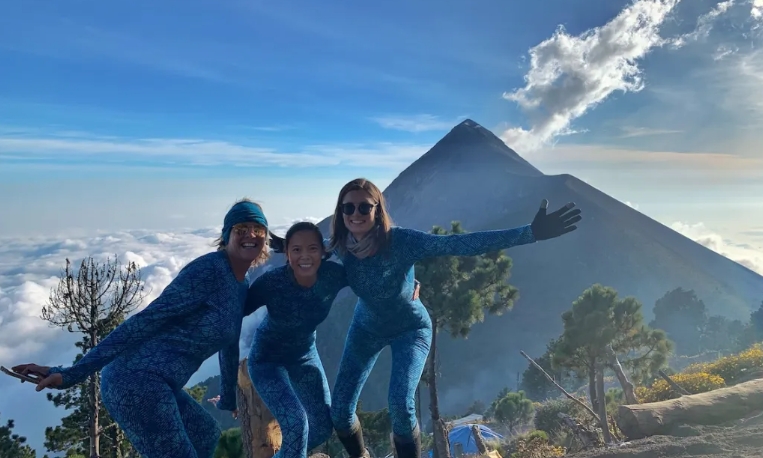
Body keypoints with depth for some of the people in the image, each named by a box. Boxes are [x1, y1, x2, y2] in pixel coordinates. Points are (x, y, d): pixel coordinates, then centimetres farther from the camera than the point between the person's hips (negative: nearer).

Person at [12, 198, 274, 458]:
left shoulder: (242, 287, 13)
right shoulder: (208, 270, -15)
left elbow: (228, 344, 26)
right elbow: (145, 321, -21)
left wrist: (230, 397, 36)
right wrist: (72, 374, -21)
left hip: (154, 384, 10)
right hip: (137, 381, -10)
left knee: (206, 435, 28)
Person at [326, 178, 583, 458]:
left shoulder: (401, 241, -34)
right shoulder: (340, 246, -21)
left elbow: (463, 244, -44)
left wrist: (531, 233, -51)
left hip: (410, 328, -4)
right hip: (366, 327, 4)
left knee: (400, 404, -24)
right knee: (339, 410, 2)